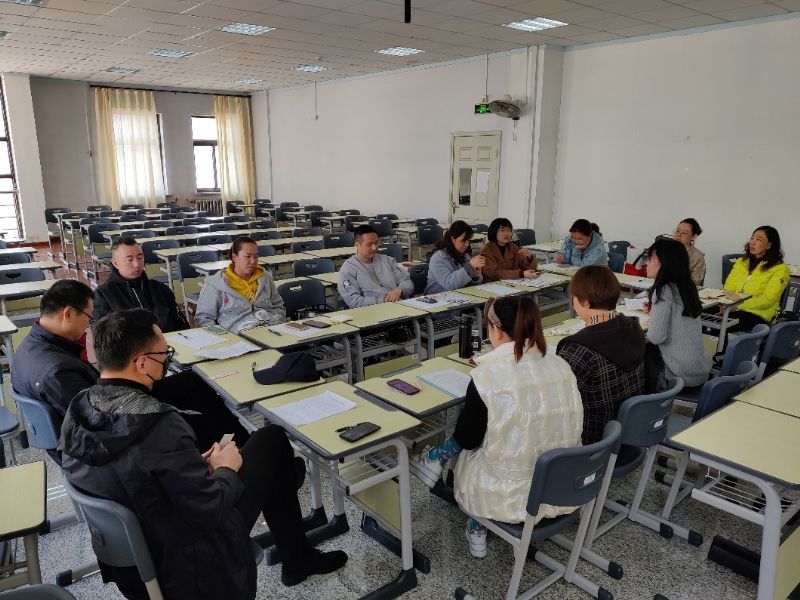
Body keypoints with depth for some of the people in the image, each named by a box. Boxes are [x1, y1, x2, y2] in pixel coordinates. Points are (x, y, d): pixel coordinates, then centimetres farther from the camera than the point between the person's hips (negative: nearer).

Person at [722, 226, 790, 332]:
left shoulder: (780, 269, 1)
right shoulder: (741, 262, 19)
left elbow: (767, 300, -10)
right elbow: (728, 287, 11)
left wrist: (739, 304, -22)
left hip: (758, 313, -5)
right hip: (731, 309, 5)